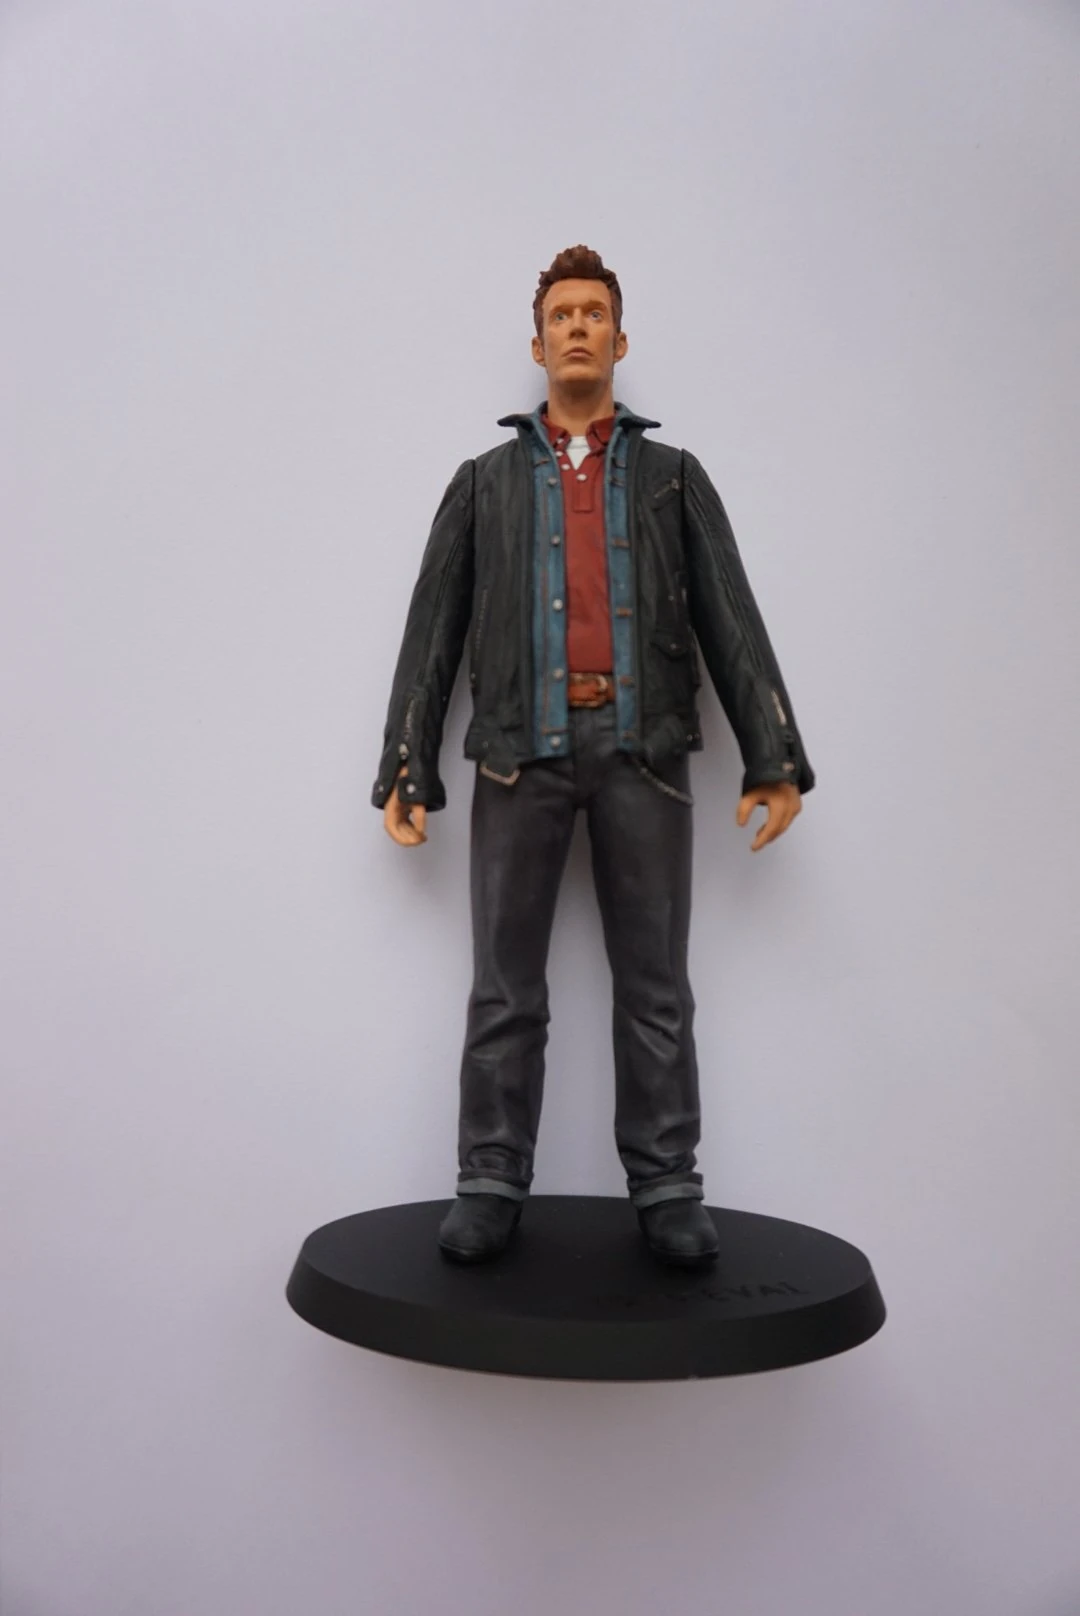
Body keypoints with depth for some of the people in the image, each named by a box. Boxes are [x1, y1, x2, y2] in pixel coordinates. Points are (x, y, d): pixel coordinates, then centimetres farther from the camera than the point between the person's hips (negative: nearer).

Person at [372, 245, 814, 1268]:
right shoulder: (485, 481, 17)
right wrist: (405, 770, 3)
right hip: (521, 751, 0)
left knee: (654, 988, 3)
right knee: (505, 990, 3)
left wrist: (773, 758, -2)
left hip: (642, 750, 0)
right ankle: (491, 1186, 13)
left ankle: (667, 1191, 13)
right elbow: (433, 630, 11)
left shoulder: (674, 478, 16)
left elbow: (731, 621, 8)